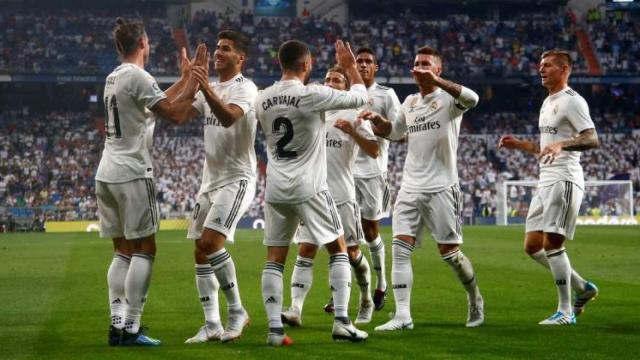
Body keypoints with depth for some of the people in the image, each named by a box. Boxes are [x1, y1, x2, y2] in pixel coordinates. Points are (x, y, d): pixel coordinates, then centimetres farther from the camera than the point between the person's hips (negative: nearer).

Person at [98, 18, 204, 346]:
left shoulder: (114, 78, 16)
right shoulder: (137, 76, -12)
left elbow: (159, 103, 27)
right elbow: (175, 114, -15)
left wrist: (185, 77, 30)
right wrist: (195, 78, -5)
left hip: (107, 173, 9)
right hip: (131, 173, -9)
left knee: (123, 251, 11)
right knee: (144, 250, -4)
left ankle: (117, 324, 6)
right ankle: (130, 328, -8)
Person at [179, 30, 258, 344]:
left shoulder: (245, 88, -10)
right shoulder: (210, 89, 15)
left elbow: (229, 117, -30)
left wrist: (206, 88, -42)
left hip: (237, 179, -8)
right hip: (210, 180, 8)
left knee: (210, 243, -20)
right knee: (201, 252, 4)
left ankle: (237, 311, -6)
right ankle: (212, 325, 8)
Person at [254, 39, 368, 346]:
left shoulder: (262, 99, 4)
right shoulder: (313, 95, -12)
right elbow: (360, 96, 0)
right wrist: (350, 66, 14)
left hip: (275, 189, 5)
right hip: (308, 188, -4)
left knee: (274, 260, 7)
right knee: (338, 251, 9)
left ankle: (275, 329, 0)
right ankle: (341, 322, 1)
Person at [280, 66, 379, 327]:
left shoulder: (354, 115, 3)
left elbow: (374, 152, -5)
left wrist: (353, 131, -18)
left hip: (342, 195, -3)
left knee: (351, 252, 5)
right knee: (305, 252, -7)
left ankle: (366, 301, 27)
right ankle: (295, 309, -15)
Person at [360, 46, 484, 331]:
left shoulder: (447, 99, -6)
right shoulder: (410, 102, 14)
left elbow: (472, 99, -29)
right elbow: (394, 132, 29)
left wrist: (436, 81, -39)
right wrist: (376, 119, 8)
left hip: (441, 188, -6)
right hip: (410, 187, 6)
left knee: (449, 252, 1)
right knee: (399, 248, -8)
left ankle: (475, 300, 26)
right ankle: (402, 316, -10)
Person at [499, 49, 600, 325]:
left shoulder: (572, 101, -8)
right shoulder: (547, 103, 21)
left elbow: (592, 139, -19)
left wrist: (561, 144, -32)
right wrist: (519, 145, 19)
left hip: (564, 180, -10)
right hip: (546, 181, 10)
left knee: (552, 243, -12)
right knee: (532, 245, 6)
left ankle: (565, 311, -5)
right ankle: (582, 288, 19)